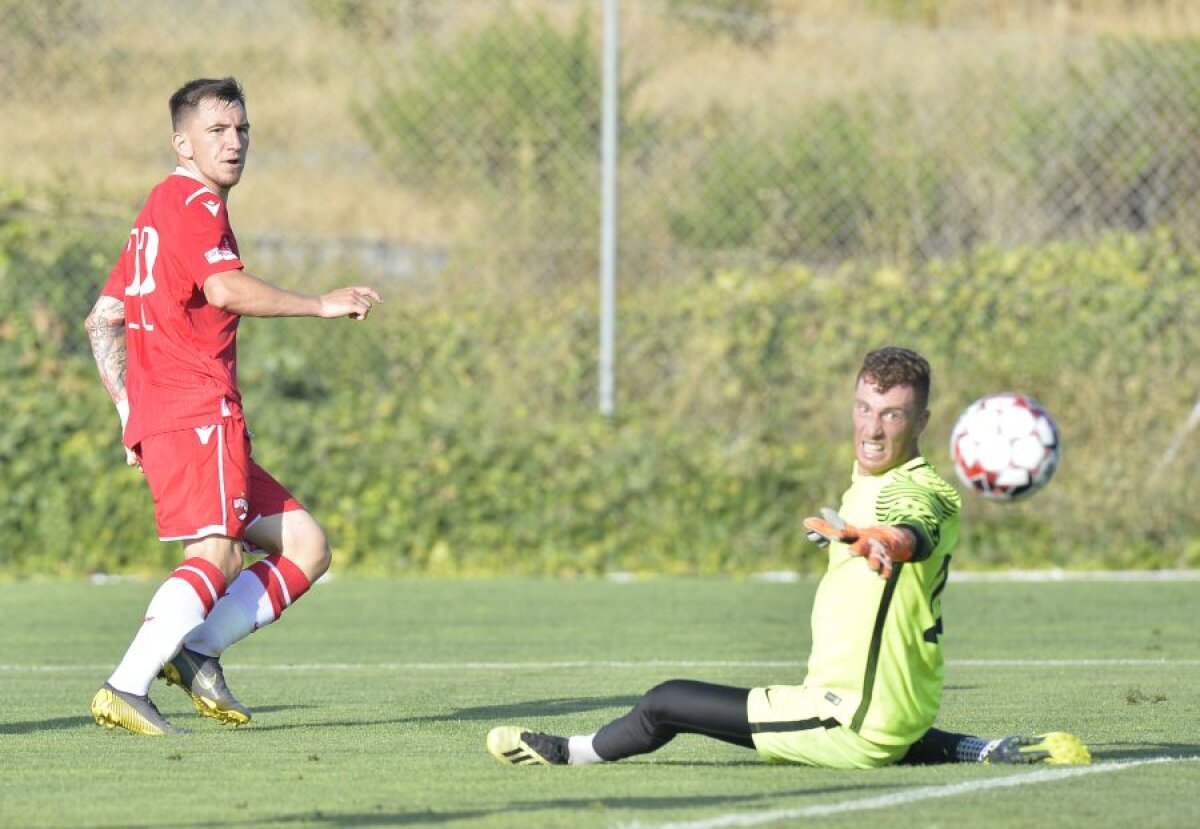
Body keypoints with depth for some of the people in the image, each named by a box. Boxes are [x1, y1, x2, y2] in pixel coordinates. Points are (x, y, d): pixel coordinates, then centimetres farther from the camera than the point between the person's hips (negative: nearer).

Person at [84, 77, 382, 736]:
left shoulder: (159, 211, 25)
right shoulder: (195, 205, -5)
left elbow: (103, 319, 27)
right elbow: (226, 289, -23)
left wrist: (131, 411, 22)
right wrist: (321, 305, -20)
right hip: (199, 411, -10)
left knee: (305, 545, 7)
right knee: (216, 555, -21)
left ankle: (196, 652, -4)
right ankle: (125, 692, -28)